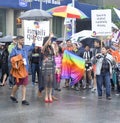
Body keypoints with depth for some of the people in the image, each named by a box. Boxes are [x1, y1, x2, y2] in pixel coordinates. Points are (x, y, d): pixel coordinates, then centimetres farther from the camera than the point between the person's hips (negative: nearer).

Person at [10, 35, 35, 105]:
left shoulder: (26, 48, 8)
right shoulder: (14, 50, -6)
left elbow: (32, 47, 25)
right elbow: (11, 59, -4)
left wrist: (34, 39, 16)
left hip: (25, 69, 5)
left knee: (25, 84, 3)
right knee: (18, 84, 5)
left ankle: (23, 99, 7)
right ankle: (12, 95, 31)